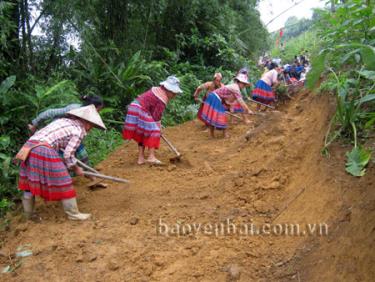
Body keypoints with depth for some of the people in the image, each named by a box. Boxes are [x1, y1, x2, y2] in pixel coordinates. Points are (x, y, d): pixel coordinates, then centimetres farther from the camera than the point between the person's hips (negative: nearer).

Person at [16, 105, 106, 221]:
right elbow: (68, 155, -4)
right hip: (45, 151, -9)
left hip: (30, 146, 9)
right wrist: (76, 169, 12)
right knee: (62, 182, 3)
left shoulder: (64, 120, 23)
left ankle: (29, 213, 33)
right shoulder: (79, 131, -1)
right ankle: (73, 213, 12)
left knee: (31, 181, 18)